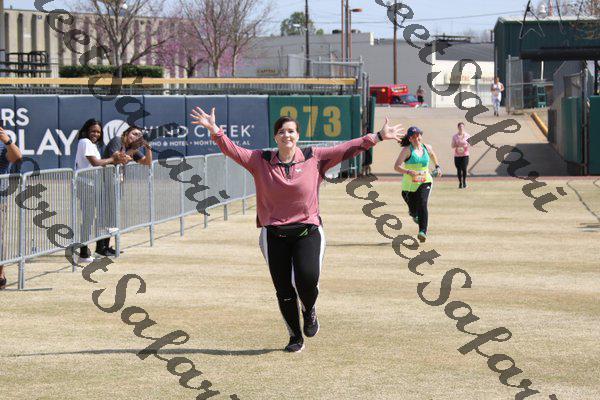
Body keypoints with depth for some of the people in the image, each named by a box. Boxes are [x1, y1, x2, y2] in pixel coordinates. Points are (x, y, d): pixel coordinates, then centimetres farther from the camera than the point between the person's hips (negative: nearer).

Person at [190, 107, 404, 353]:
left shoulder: (314, 158, 1)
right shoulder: (261, 161, 2)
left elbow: (347, 149, 0)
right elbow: (233, 150, -7)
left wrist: (378, 137, -5)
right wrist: (214, 131, -23)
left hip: (307, 231, -1)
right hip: (274, 235, 1)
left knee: (307, 277, -23)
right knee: (283, 290, 4)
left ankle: (309, 311, 12)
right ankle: (296, 337, 24)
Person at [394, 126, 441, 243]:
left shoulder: (427, 148, 2)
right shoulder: (407, 150, -12)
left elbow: (432, 155, 29)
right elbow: (396, 167, -20)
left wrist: (437, 166, 29)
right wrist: (408, 171, -35)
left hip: (425, 182, 1)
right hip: (409, 184, -1)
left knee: (422, 204, -22)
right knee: (414, 210, 11)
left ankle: (423, 232, -27)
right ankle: (413, 213, 51)